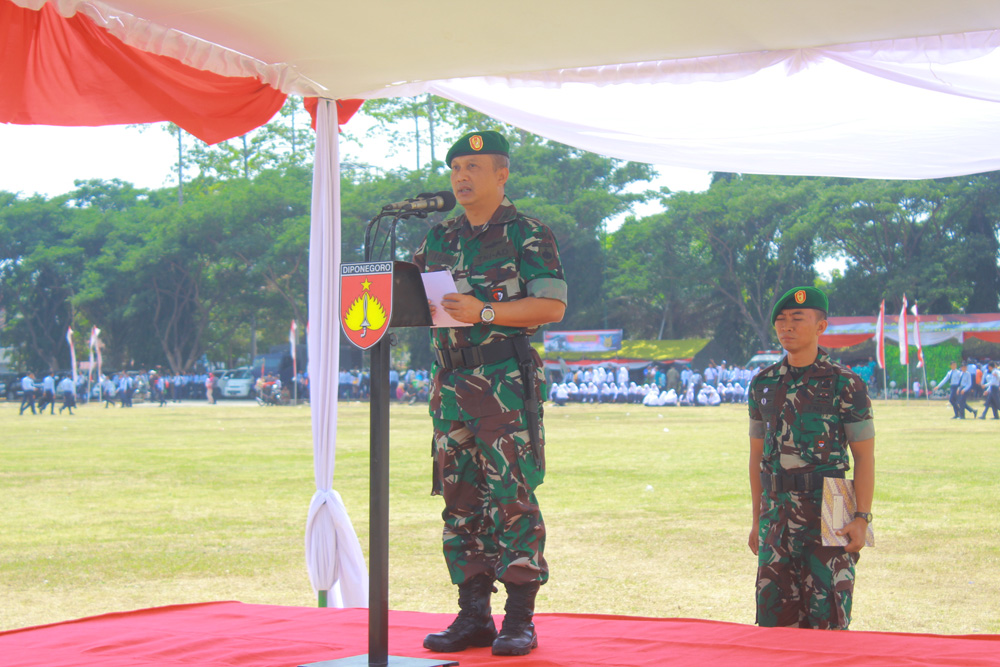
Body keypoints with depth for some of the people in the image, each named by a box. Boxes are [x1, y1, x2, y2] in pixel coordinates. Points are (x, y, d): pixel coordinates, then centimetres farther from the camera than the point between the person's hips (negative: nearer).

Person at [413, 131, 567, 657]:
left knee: (512, 495, -8)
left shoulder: (527, 235, -1)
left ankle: (520, 619, -3)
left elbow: (552, 305, -9)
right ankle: (473, 615, 14)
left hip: (507, 380, -6)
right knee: (460, 499, 7)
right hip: (451, 378, 6)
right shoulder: (440, 238, 17)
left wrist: (484, 312, -18)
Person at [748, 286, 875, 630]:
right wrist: (757, 520, 13)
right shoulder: (763, 384, 11)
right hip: (777, 514, 4)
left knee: (827, 616, -2)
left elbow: (865, 456, -4)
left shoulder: (845, 385, -3)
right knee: (774, 614, 6)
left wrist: (862, 518, -12)